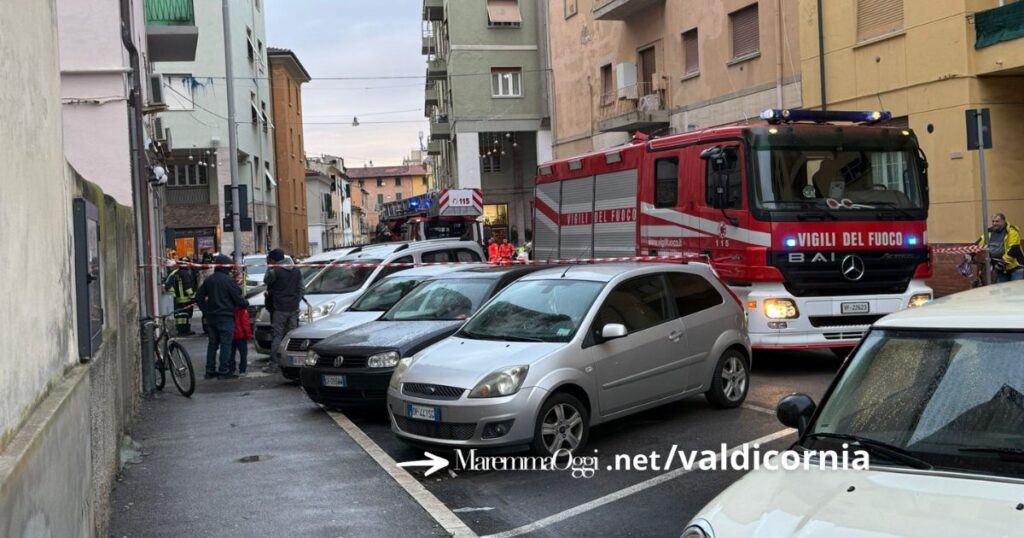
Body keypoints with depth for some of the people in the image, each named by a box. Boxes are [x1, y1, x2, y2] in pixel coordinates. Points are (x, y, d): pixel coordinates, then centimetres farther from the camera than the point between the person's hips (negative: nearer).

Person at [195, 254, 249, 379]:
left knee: (212, 343, 13)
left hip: (211, 316, 7)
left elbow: (199, 296, 10)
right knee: (226, 343, -3)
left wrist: (205, 311, 16)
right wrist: (246, 303, 9)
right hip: (225, 317, -7)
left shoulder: (209, 280, 7)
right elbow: (238, 298, -11)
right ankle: (224, 371, -5)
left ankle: (210, 370, 15)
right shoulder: (228, 280, -13)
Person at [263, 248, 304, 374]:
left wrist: (269, 267, 10)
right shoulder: (296, 271, 9)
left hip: (279, 309, -5)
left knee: (277, 336, -3)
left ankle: (273, 364, -2)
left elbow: (266, 281, 6)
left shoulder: (275, 271, -11)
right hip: (293, 308, 6)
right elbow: (302, 290, 12)